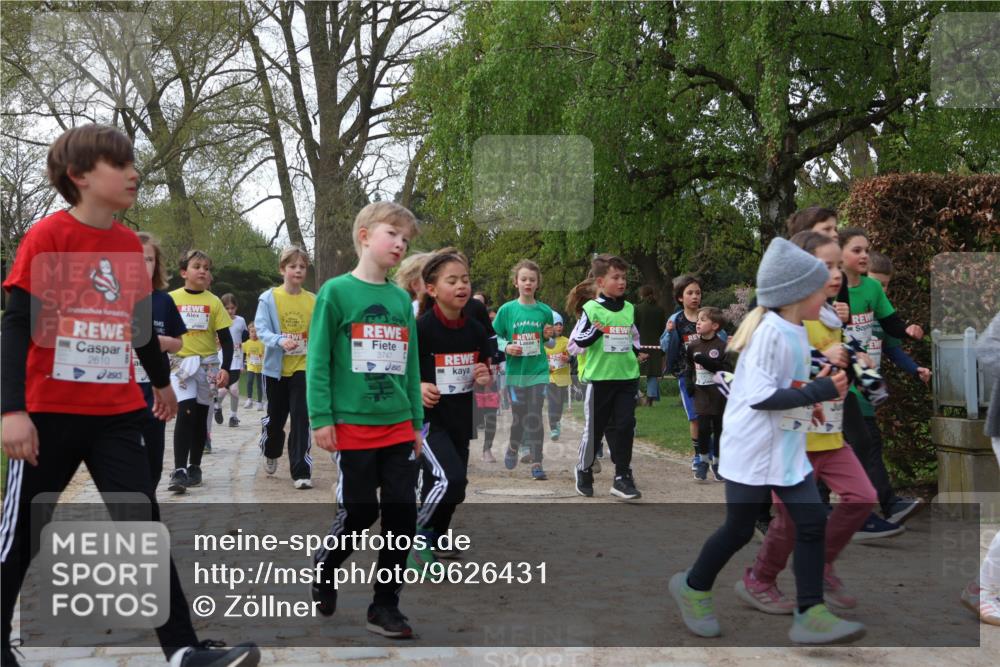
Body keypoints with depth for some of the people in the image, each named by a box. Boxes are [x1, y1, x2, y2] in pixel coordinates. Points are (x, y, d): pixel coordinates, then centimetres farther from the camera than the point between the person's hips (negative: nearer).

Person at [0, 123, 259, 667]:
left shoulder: (130, 245, 7)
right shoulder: (46, 236, -10)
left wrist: (161, 380, 32)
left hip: (117, 414, 5)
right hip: (50, 413, -4)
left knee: (144, 526, -1)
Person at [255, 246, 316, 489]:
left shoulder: (313, 300, 1)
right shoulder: (269, 298, -4)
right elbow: (262, 330, -11)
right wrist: (280, 340, -30)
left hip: (303, 367, 0)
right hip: (276, 368, 0)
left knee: (301, 419, -7)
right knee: (275, 417, 14)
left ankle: (301, 471, -4)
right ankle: (271, 454, 43)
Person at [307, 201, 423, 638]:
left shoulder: (402, 299, 9)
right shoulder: (336, 291, -6)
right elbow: (318, 359, -7)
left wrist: (416, 420, 13)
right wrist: (321, 418, -11)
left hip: (398, 426, 5)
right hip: (352, 425, -5)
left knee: (402, 512, 3)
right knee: (360, 511, 3)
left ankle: (385, 606, 16)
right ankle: (323, 568, 34)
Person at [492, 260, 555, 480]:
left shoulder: (544, 311, 2)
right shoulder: (507, 309, -2)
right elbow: (494, 337, 6)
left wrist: (549, 336, -8)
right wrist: (506, 347, -13)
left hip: (538, 371, 0)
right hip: (515, 371, 0)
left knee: (535, 417, -3)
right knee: (519, 416, 9)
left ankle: (536, 463, 4)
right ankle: (513, 447, 38)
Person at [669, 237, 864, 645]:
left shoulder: (795, 332, 8)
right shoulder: (769, 332, -21)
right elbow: (759, 395, -27)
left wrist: (822, 386, 0)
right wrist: (818, 392, -24)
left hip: (787, 449, 9)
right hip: (752, 449, -9)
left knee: (813, 521, 1)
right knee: (740, 529, 5)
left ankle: (810, 614, 7)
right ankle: (693, 588, 28)